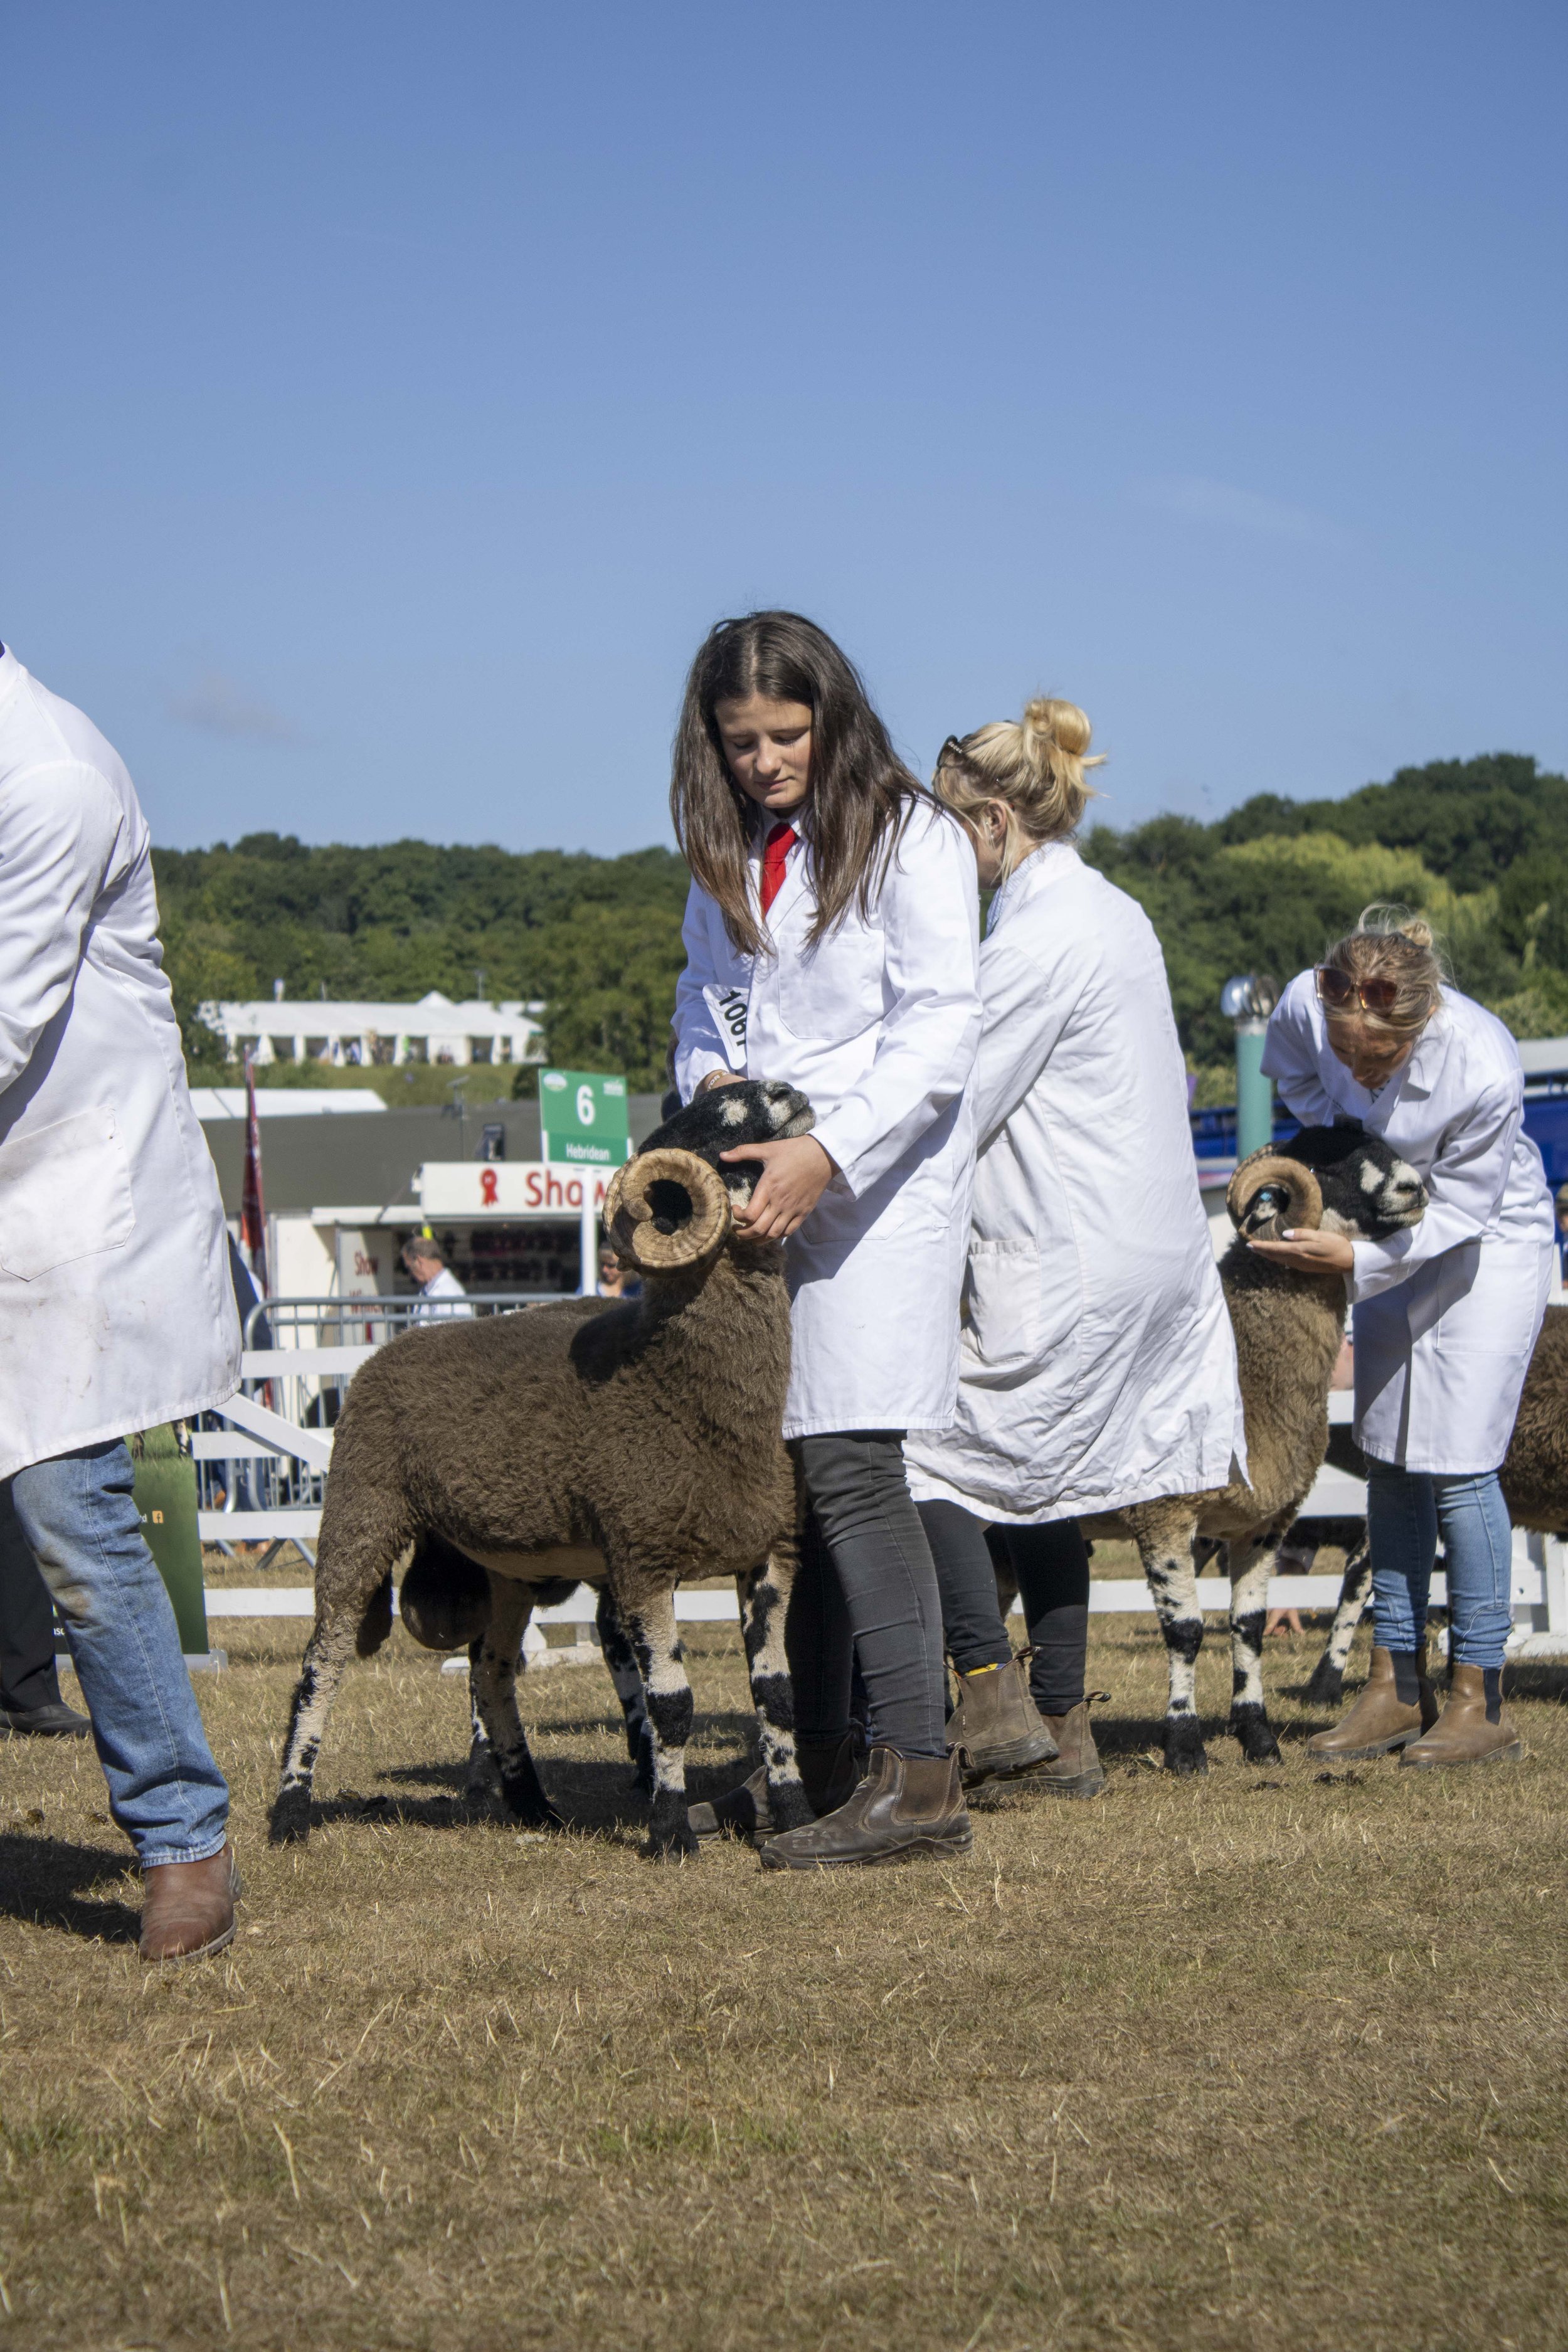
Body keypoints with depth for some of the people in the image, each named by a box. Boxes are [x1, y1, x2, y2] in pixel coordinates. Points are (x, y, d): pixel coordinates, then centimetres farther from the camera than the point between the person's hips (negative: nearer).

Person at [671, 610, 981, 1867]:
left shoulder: (911, 839, -4)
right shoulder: (728, 852, 16)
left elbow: (940, 1031, -11)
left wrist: (827, 1152, -20)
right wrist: (710, 1081, 3)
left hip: (879, 1183, -7)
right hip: (763, 1189, 7)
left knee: (848, 1462, -15)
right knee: (783, 1473, 4)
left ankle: (917, 1778, -15)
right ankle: (825, 1769, 11)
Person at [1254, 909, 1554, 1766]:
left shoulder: (1486, 1070, -36)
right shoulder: (1307, 1007, -24)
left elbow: (1461, 1212, -23)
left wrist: (1357, 1260, -31)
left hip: (1489, 1238, -5)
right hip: (1398, 1232, 6)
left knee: (1457, 1465, -10)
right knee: (1388, 1460, 7)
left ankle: (1479, 1703, -3)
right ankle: (1397, 1687, 14)